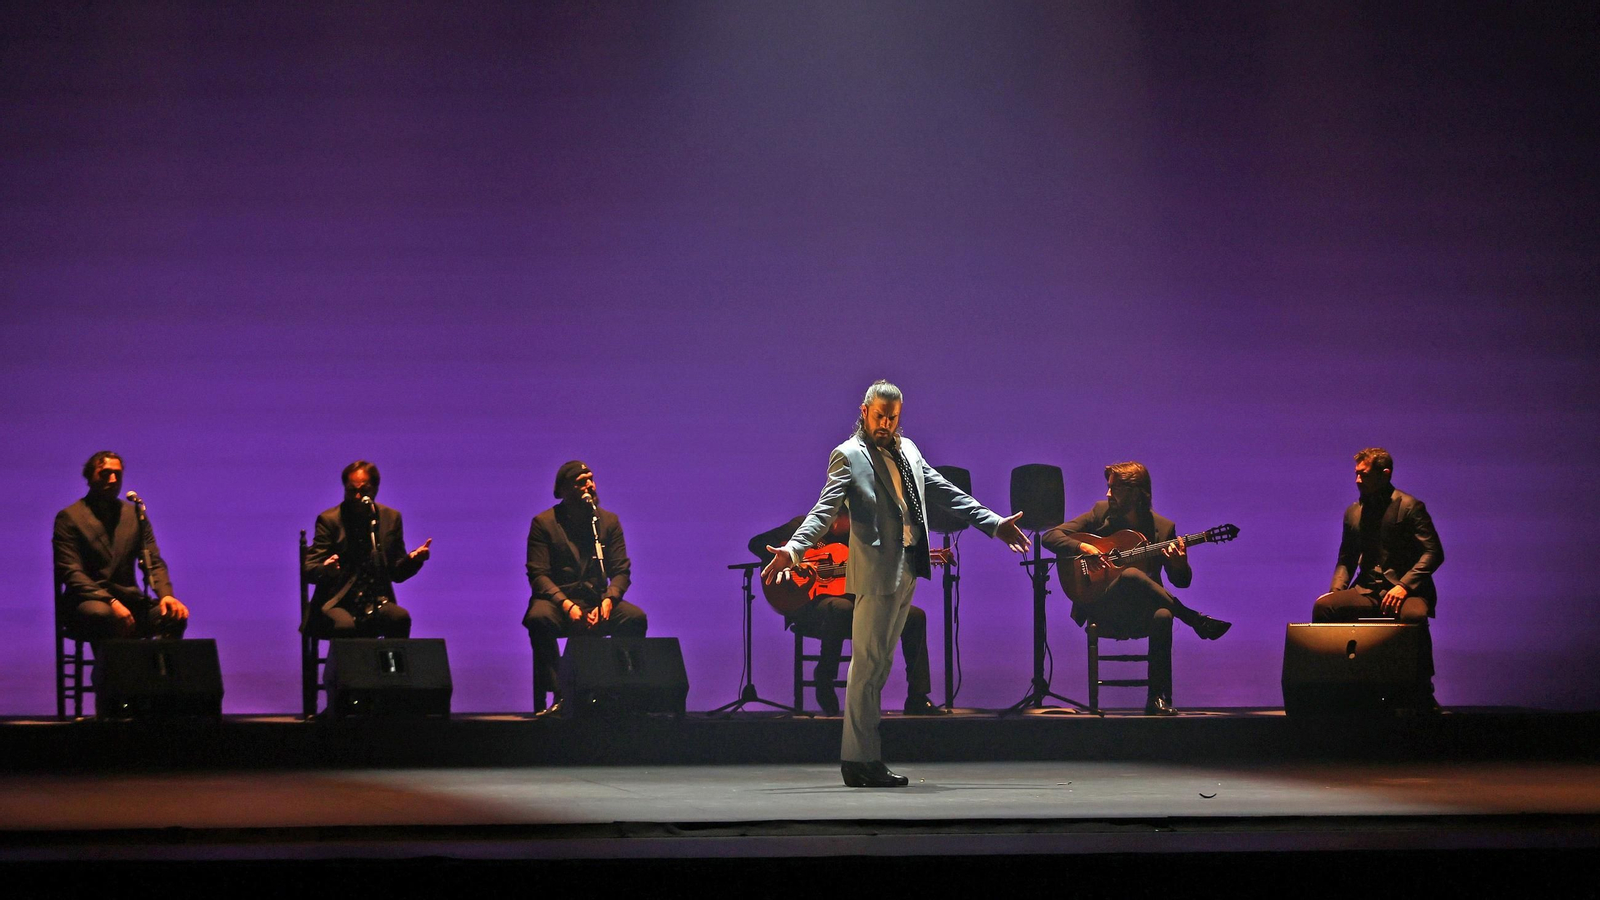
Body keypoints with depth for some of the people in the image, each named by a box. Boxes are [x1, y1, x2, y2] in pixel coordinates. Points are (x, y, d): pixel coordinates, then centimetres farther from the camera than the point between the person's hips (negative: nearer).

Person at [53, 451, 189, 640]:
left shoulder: (135, 515, 16)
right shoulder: (69, 518, 1)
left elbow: (154, 562, 11)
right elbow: (71, 573, -9)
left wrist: (165, 595, -12)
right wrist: (111, 602, -24)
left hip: (129, 601, 4)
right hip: (87, 601, -4)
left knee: (175, 615, -23)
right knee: (103, 615, -39)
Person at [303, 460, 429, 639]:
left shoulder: (391, 518, 10)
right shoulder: (329, 520, 2)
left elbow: (397, 574, 13)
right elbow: (309, 570, -3)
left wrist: (413, 559, -9)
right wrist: (326, 569, -27)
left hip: (376, 603, 3)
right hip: (337, 604, -3)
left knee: (400, 618, -30)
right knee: (345, 626, -37)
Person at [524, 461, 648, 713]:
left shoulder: (609, 521, 10)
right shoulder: (543, 523, 0)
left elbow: (621, 570, 5)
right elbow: (538, 574, -7)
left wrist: (608, 600, -17)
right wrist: (567, 605, -23)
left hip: (597, 600, 3)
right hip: (557, 599, -3)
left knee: (636, 617, -27)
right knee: (539, 618, -37)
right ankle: (558, 694, -31)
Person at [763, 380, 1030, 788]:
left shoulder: (907, 450, 17)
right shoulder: (849, 456, -4)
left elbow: (946, 493, 21)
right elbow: (826, 509, -15)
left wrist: (994, 524, 18)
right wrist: (793, 549, -30)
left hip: (908, 571, 8)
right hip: (877, 571, -8)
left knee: (879, 665, 9)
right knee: (868, 665, -7)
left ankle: (861, 757, 12)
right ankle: (860, 759, -5)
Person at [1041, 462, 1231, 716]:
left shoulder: (1163, 528, 5)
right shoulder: (1101, 513, 5)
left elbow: (1181, 581, 9)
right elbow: (1049, 537, 1)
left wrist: (1180, 564, -16)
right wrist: (1083, 547, -18)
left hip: (1141, 614, 1)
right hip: (1101, 608, -1)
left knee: (1163, 616, -36)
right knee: (1131, 575, -34)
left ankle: (1158, 699, -29)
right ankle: (1198, 623, -23)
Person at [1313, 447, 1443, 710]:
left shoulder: (1409, 507, -3)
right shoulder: (1354, 513, 15)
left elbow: (1433, 553, -8)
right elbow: (1346, 559, 22)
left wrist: (1404, 586, -21)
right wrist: (1336, 590, 1)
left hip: (1406, 591, -5)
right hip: (1367, 590, 5)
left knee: (1413, 615, -40)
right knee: (1323, 606, -22)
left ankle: (1423, 695, -24)